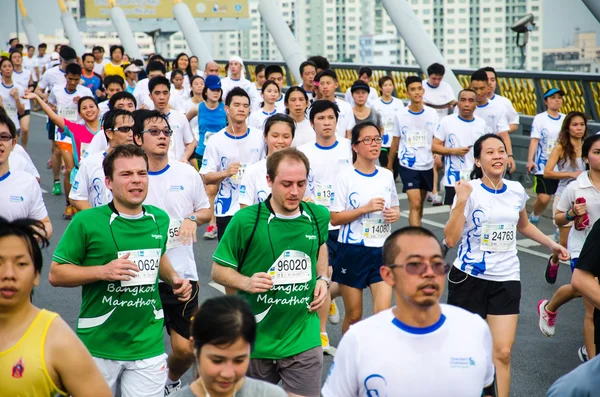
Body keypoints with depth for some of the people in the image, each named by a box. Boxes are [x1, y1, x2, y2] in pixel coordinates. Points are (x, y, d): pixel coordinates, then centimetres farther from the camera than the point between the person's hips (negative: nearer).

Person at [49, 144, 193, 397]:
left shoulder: (160, 219, 4)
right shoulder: (86, 222, -11)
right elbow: (55, 274, -7)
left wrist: (173, 278, 4)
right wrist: (102, 271, -20)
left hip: (149, 345, 3)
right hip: (98, 346, -3)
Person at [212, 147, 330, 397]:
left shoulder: (319, 216, -2)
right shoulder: (245, 220, -14)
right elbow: (218, 271, -5)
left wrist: (323, 278, 7)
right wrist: (247, 283, -22)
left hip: (304, 340, 2)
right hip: (255, 341, -2)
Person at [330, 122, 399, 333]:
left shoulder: (387, 175, 7)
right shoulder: (346, 176, -7)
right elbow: (334, 218, -9)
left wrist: (395, 214, -4)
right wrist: (365, 208, -19)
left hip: (382, 251, 3)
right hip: (353, 251, -3)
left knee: (383, 312, -10)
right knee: (353, 315, 7)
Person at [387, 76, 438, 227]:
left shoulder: (432, 114, 0)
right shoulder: (400, 115, -2)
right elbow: (395, 142, 7)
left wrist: (438, 154, -18)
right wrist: (389, 165, 9)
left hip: (427, 165, 3)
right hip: (408, 166, -3)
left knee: (420, 204, 15)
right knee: (415, 204, -14)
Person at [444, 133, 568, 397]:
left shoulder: (516, 190, 3)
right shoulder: (469, 190, -12)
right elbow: (450, 240, -19)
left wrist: (551, 244, 18)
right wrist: (461, 201, -27)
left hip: (506, 279, 3)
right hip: (469, 278, -3)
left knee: (502, 352, -2)